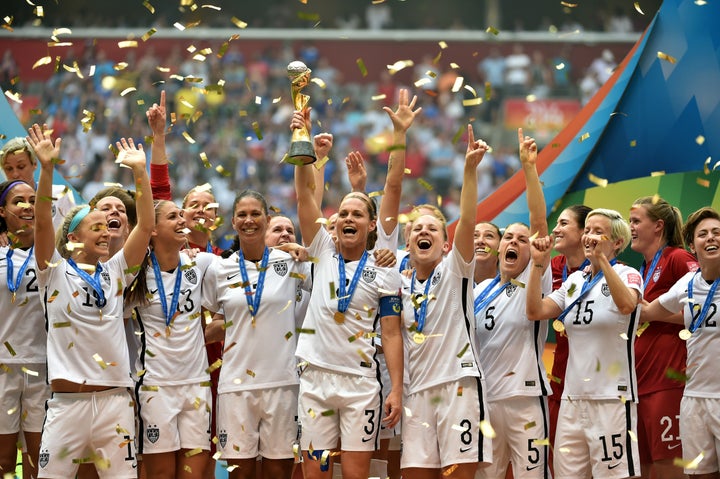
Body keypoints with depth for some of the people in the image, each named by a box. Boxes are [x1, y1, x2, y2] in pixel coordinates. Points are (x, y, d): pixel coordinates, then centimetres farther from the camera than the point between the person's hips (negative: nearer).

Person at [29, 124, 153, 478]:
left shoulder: (115, 272, 13)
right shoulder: (56, 272, 4)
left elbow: (146, 226, 5)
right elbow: (43, 222, -10)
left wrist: (139, 172, -1)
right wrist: (46, 168, -20)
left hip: (116, 399, 3)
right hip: (68, 399, -3)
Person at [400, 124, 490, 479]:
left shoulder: (455, 271, 3)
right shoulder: (399, 284, 17)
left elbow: (467, 221, -9)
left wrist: (470, 169, -23)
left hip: (458, 383, -5)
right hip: (417, 391, 5)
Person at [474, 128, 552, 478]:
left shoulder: (536, 281, 0)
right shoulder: (479, 291, 13)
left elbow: (539, 221, -11)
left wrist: (529, 168, -19)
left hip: (525, 398, -5)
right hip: (484, 398, 5)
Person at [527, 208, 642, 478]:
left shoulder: (627, 275, -3)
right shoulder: (575, 281, 15)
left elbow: (626, 304, -25)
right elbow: (535, 312, 6)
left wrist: (601, 259, -31)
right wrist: (538, 264, -2)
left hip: (612, 398, -6)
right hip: (573, 397, 6)